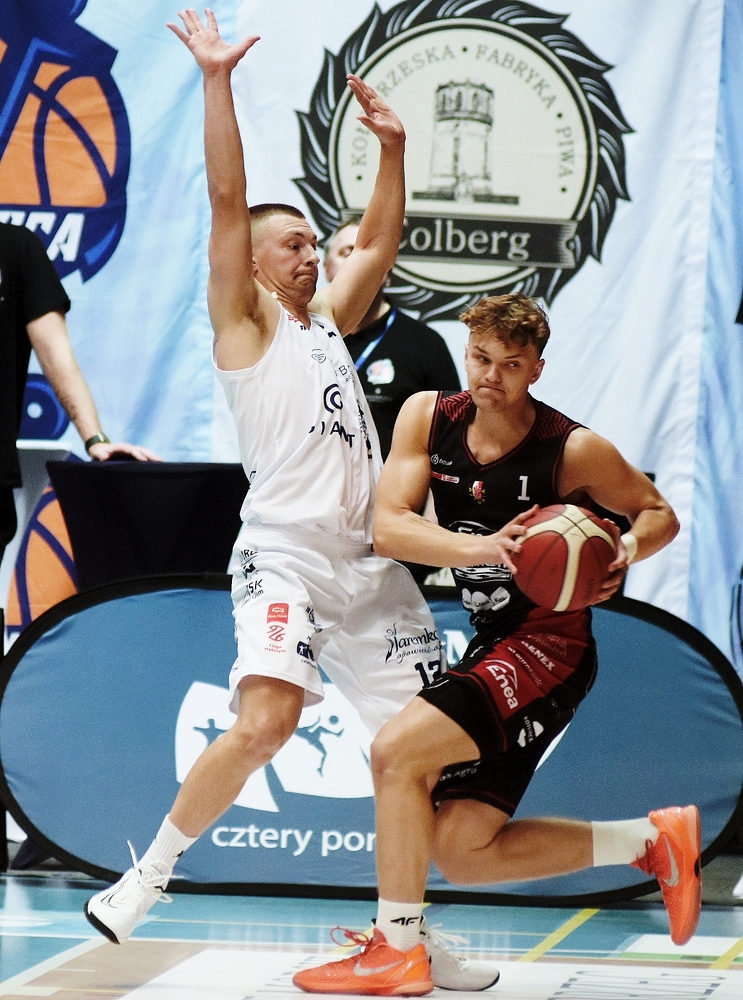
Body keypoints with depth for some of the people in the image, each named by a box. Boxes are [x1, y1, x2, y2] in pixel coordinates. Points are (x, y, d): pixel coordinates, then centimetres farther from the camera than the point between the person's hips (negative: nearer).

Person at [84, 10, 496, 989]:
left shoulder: (326, 317, 22)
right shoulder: (245, 320, 3)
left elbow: (381, 241, 31)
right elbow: (227, 200, -7)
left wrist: (392, 147, 20)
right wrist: (217, 80, -13)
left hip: (369, 559, 7)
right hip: (286, 549, -7)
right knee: (266, 721, -27)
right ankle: (146, 878, -11)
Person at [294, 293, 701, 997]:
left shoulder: (574, 450, -13)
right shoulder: (428, 417, -2)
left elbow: (659, 514, 2)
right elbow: (387, 527, -13)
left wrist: (629, 548, -21)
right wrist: (484, 546, -29)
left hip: (548, 643, -7)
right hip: (492, 644, 7)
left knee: (396, 750, -22)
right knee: (461, 853, 7)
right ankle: (651, 841, 21)